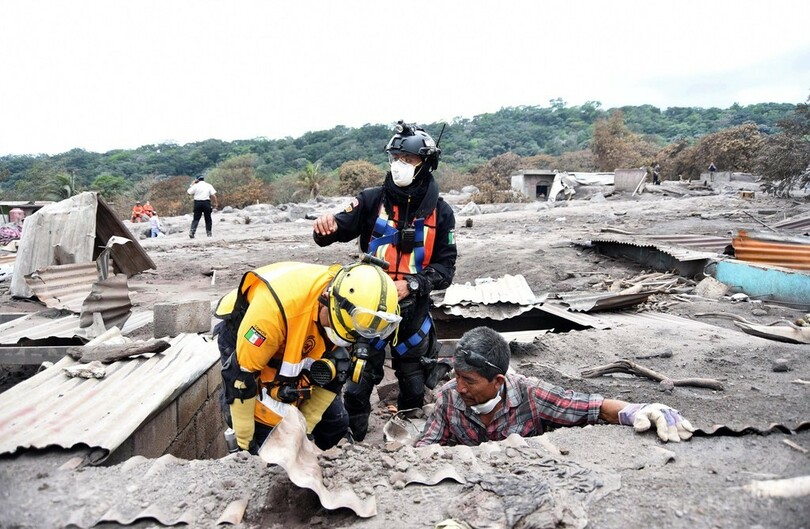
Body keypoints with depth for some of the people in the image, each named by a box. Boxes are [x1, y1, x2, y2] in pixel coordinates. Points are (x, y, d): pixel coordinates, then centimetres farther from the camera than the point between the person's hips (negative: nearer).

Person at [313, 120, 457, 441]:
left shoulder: (439, 212, -1)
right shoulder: (372, 201, -2)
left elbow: (445, 267, -3)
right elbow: (339, 228, -7)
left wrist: (412, 285, -19)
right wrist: (326, 228, -31)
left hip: (413, 309, 1)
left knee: (414, 388, 15)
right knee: (358, 384, 2)